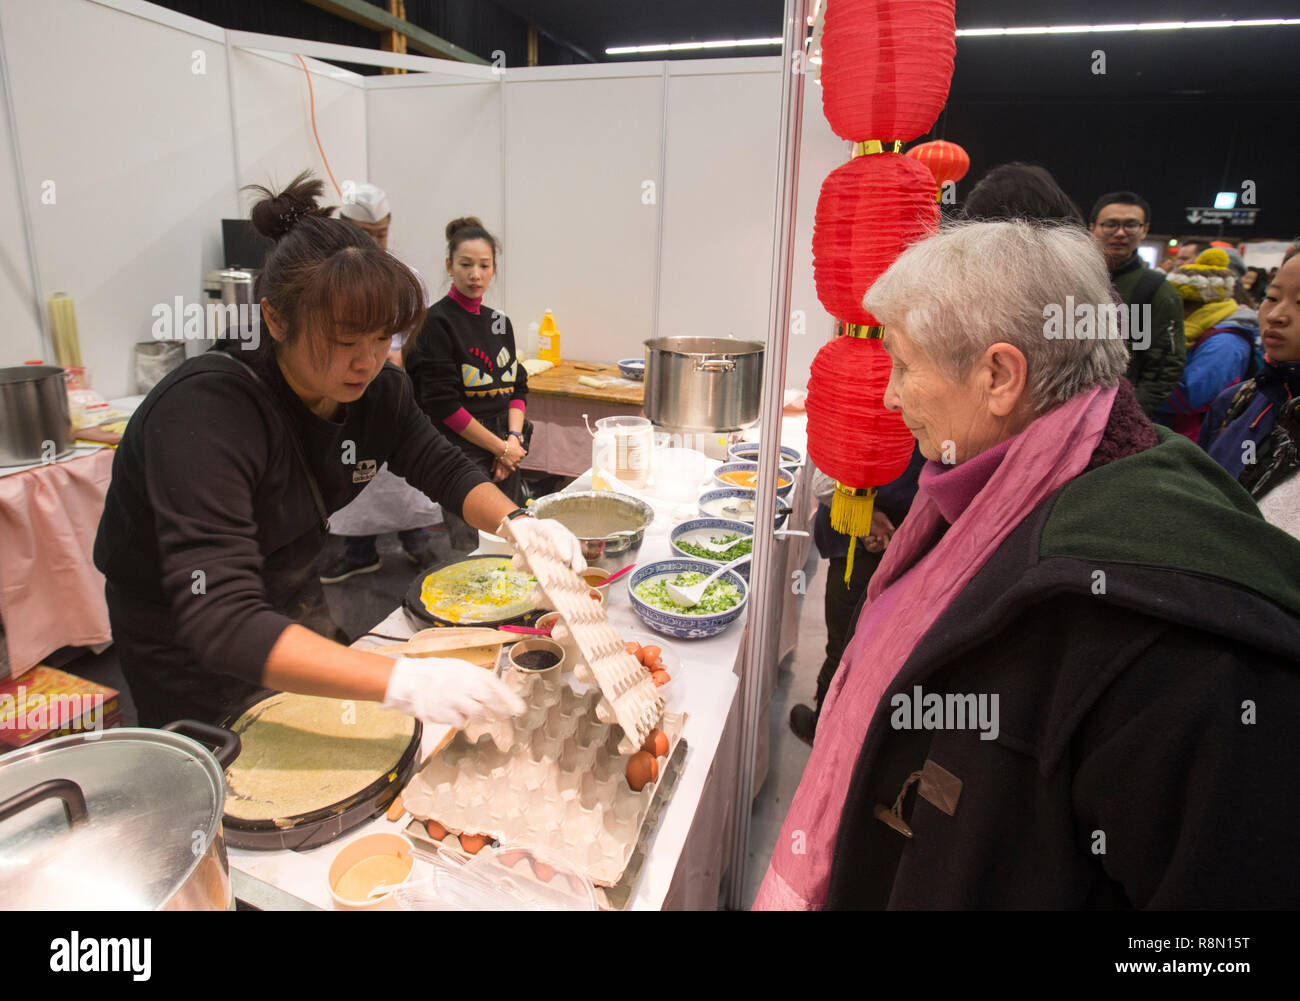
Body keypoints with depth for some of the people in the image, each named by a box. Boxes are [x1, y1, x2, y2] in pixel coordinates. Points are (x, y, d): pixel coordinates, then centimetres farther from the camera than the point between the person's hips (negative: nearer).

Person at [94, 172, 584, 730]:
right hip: (188, 646, -6)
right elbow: (221, 625, -43)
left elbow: (445, 471, -3)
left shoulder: (374, 389, -16)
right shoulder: (202, 413, -36)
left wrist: (516, 524, -25)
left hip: (293, 606, 6)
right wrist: (402, 681, -53)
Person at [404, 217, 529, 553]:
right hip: (461, 454, -6)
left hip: (505, 453, 7)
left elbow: (517, 386, 13)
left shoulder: (499, 322, 12)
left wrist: (513, 438, -5)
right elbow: (442, 404, -14)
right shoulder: (437, 323, -8)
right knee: (472, 550, -5)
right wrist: (500, 447, -10)